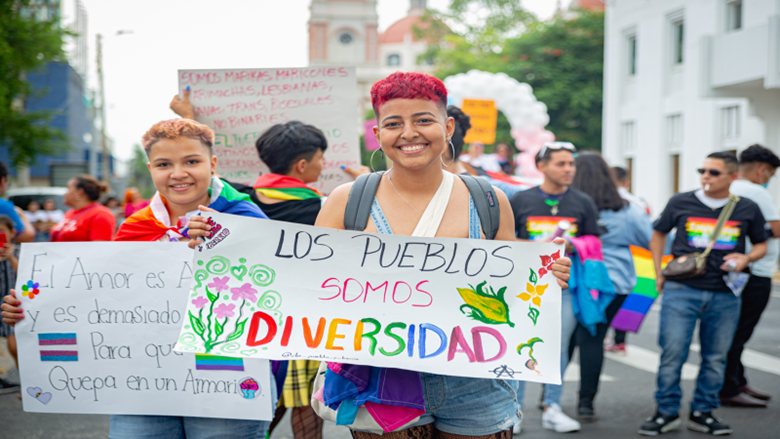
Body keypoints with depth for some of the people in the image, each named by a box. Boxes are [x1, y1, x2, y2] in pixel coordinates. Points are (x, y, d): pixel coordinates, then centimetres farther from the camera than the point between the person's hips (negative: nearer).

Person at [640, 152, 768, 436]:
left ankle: (703, 412, 20)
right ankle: (667, 412, 7)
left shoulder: (748, 210, 4)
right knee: (672, 353, -5)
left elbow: (761, 244, 17)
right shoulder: (681, 203, 3)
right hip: (681, 290, -1)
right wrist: (659, 274, 10)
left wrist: (746, 258, -5)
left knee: (716, 357, 7)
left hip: (725, 296, 1)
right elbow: (658, 234, 17)